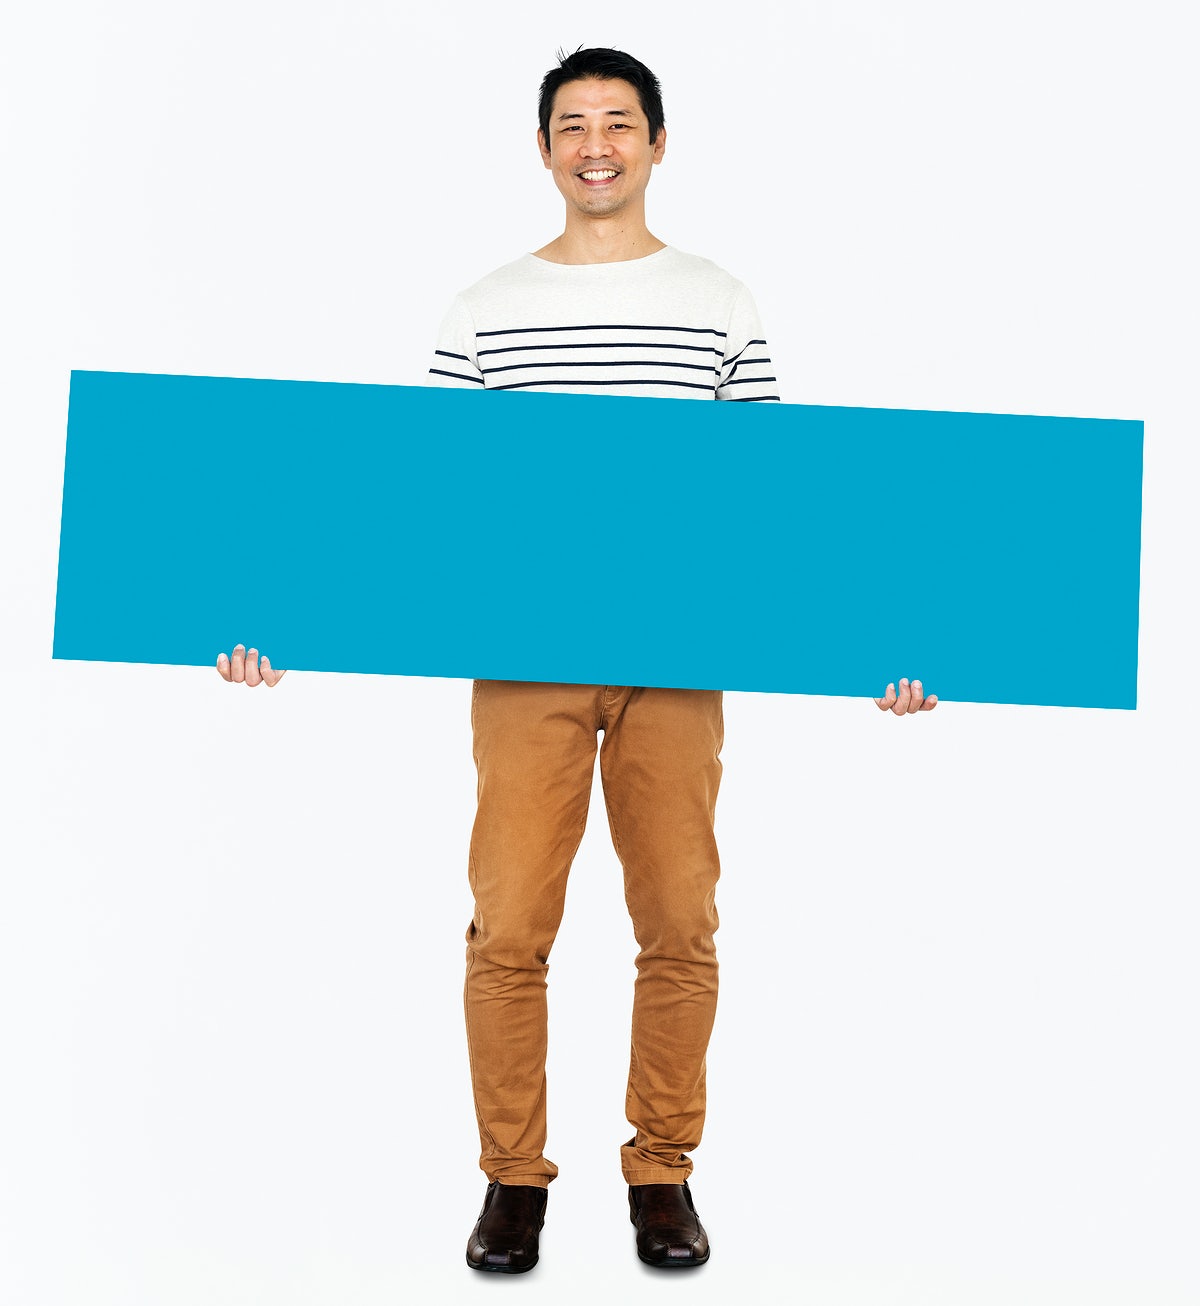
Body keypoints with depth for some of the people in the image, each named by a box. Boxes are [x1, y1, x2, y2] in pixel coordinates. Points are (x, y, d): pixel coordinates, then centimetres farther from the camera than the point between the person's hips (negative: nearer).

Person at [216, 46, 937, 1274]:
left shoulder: (720, 307, 9)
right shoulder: (483, 313, 8)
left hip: (677, 663, 1)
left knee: (678, 928, 5)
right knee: (509, 929, -1)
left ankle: (663, 1172, 22)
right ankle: (513, 1177, 17)